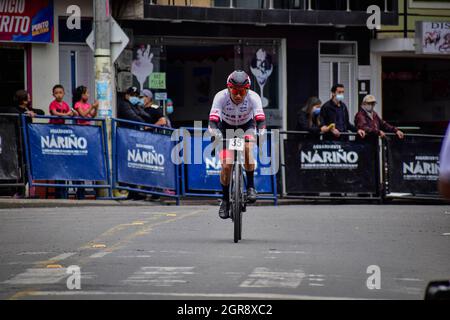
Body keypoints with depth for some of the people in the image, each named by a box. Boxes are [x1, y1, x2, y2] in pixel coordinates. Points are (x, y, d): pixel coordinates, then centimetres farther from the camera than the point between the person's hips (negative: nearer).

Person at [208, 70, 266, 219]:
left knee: (248, 148, -32)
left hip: (246, 126, 0)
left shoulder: (253, 97, -31)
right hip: (226, 127, 0)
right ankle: (225, 200, 8)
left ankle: (250, 186, -15)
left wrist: (261, 133, -61)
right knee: (227, 165, -12)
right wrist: (215, 132, -60)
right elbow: (213, 120, -40)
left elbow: (260, 119, -41)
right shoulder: (221, 97, -32)